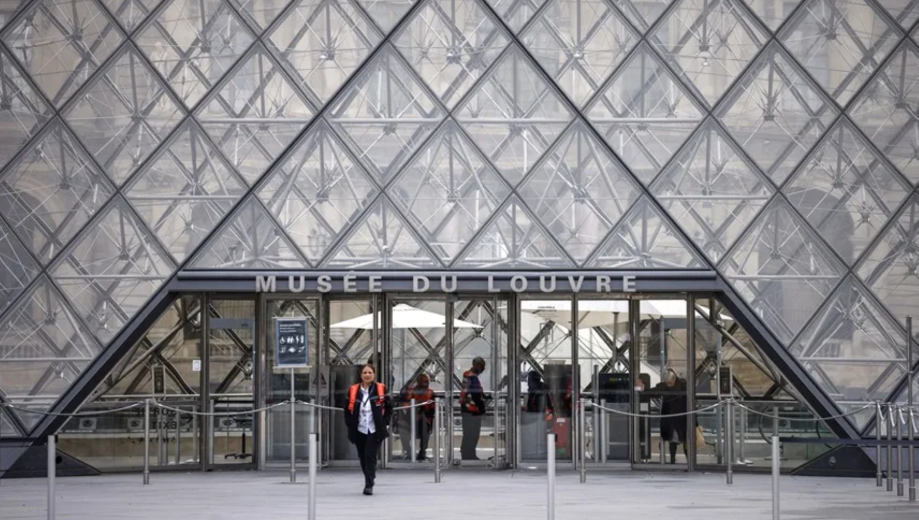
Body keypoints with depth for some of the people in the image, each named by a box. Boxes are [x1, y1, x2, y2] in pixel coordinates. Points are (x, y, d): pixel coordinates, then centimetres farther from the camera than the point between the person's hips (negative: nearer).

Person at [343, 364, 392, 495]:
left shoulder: (381, 389, -1)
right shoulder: (353, 391, 3)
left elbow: (389, 408, 7)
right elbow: (347, 410, 10)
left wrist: (384, 423, 0)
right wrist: (350, 425, 3)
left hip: (375, 430, -3)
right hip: (359, 430, 3)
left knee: (370, 457, -12)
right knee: (363, 458, 9)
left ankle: (369, 485, -12)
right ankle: (369, 483, 26)